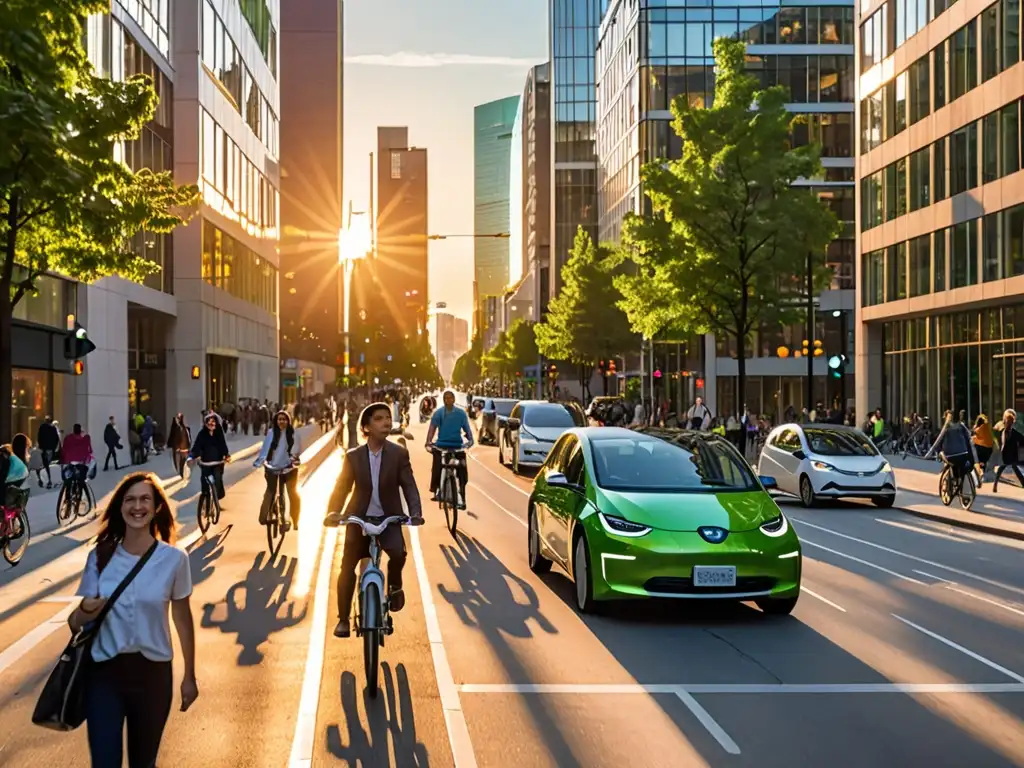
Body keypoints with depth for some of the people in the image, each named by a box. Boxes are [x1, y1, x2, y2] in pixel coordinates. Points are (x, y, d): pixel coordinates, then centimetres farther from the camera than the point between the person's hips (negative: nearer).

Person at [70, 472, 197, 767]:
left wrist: (189, 677, 5)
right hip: (104, 672, 0)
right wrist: (85, 612, -25)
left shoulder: (174, 558, -9)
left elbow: (182, 618, 1)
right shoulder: (100, 556, -5)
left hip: (153, 671, 0)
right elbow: (75, 623, -2)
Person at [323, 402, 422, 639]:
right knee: (347, 567, -1)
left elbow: (409, 486, -7)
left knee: (398, 552, -28)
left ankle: (394, 585, 3)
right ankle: (343, 619, 14)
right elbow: (341, 487, -1)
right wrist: (333, 512, -18)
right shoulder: (353, 456, -2)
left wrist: (415, 513, -23)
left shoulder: (399, 454, -4)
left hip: (389, 519, -1)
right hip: (359, 519, 1)